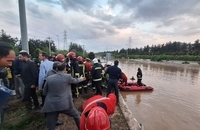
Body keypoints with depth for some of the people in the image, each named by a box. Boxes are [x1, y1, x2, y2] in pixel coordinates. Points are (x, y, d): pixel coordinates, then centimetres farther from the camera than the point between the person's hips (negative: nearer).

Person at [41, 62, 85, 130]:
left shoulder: (49, 78, 1)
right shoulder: (68, 76, -5)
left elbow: (44, 93, 10)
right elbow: (75, 80, 16)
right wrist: (81, 79, 37)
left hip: (51, 106, 2)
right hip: (65, 104, -2)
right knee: (76, 116, 25)